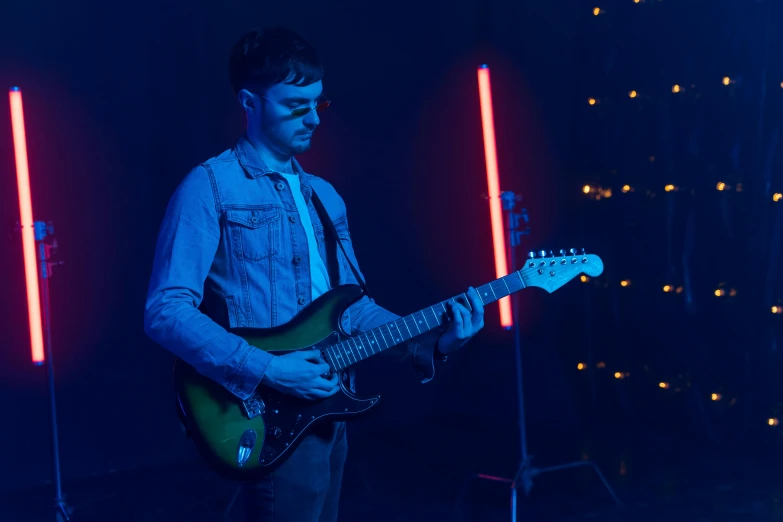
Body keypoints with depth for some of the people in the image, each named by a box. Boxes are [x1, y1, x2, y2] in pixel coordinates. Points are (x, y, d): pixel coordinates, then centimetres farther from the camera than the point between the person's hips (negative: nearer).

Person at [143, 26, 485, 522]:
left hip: (329, 413, 7)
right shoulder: (210, 188, -9)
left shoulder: (324, 196, 15)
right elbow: (166, 310, -16)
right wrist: (263, 370, -23)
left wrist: (430, 341, 2)